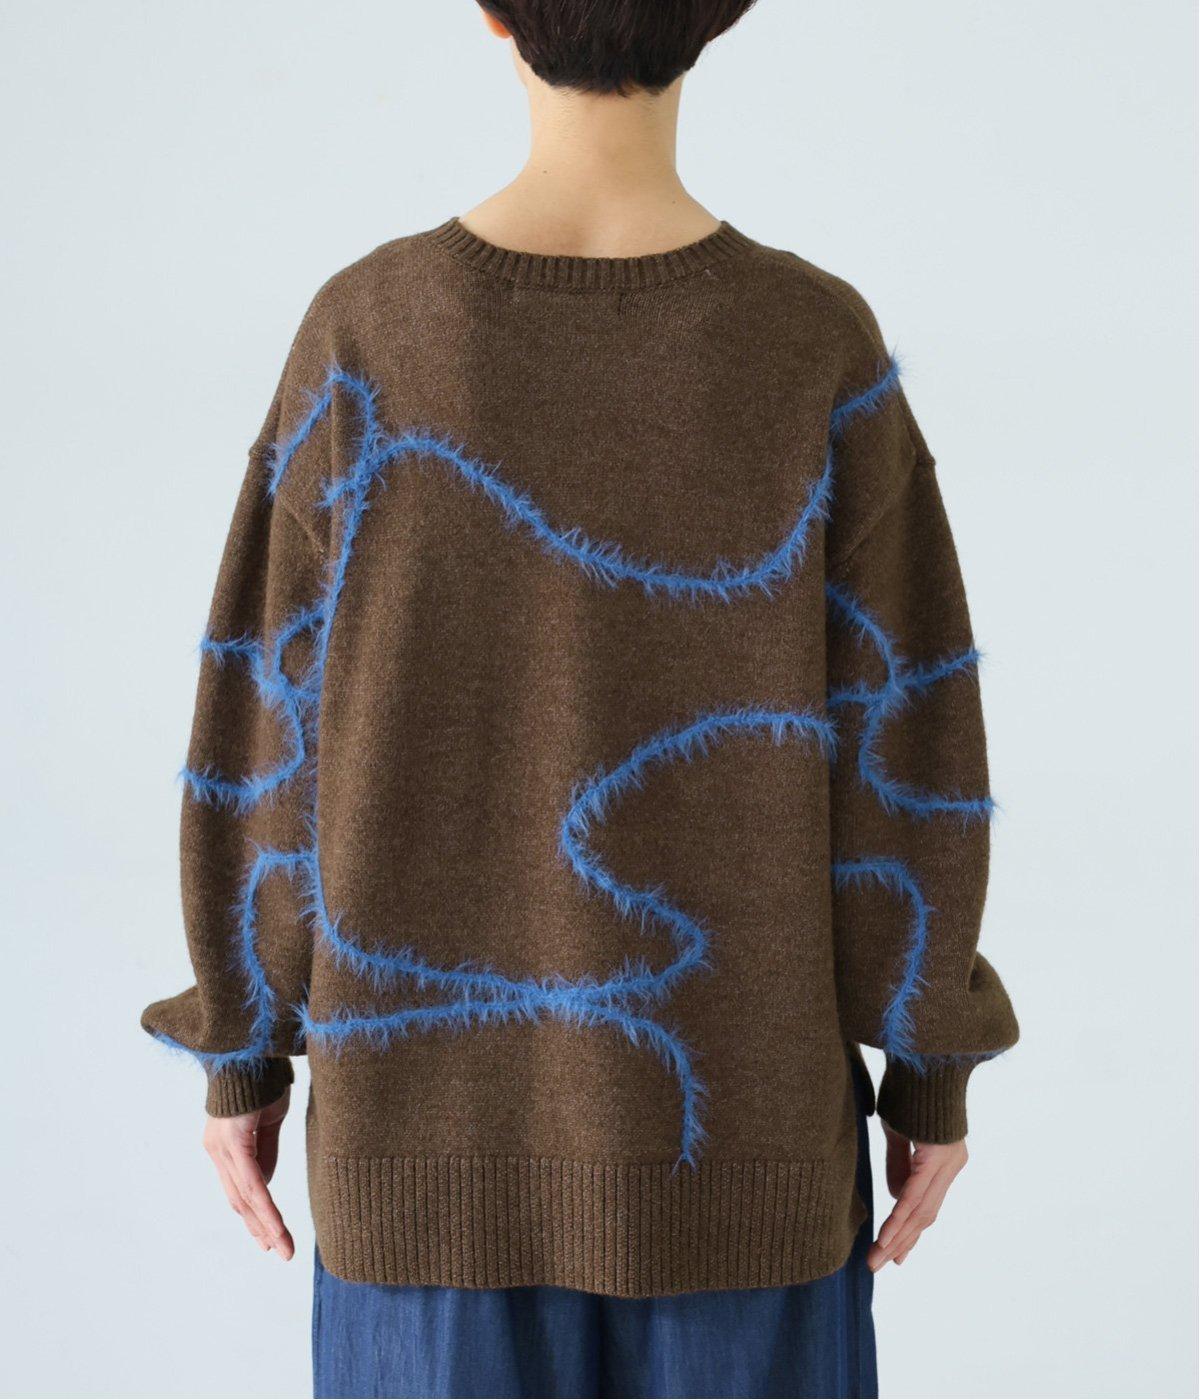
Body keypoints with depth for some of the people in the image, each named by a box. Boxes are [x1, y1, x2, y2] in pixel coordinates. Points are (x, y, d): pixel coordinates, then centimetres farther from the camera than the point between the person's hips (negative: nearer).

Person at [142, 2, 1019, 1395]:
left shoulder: (366, 335, -13)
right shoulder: (819, 348, -14)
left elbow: (263, 733, -8)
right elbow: (906, 745, -10)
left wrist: (244, 1054, 6)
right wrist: (933, 1070, 5)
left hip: (441, 1097, 1)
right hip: (730, 1104, 0)